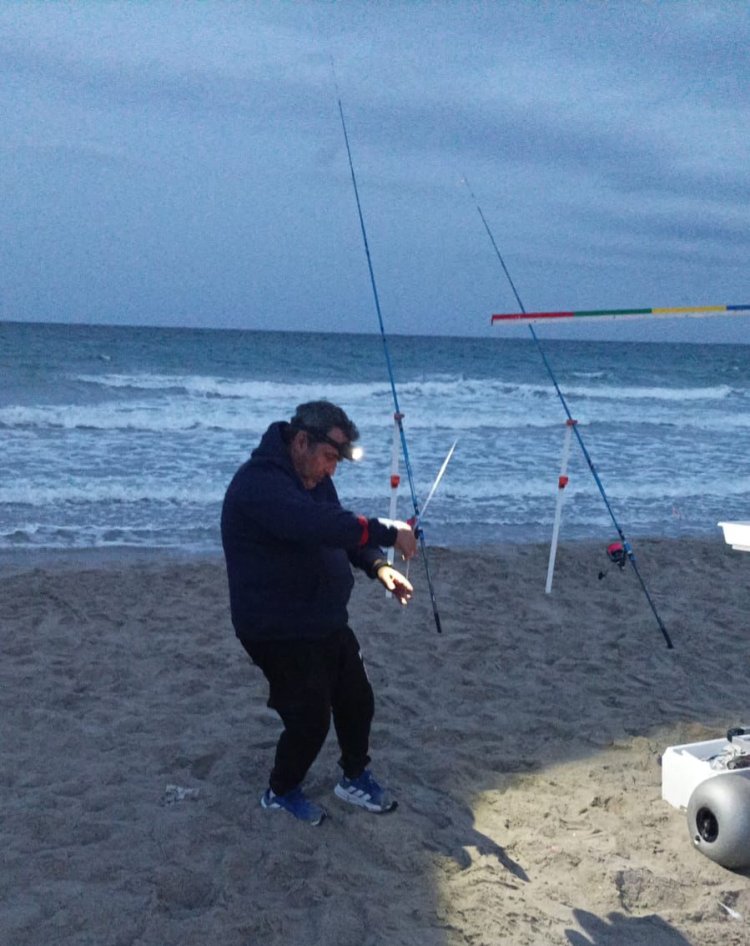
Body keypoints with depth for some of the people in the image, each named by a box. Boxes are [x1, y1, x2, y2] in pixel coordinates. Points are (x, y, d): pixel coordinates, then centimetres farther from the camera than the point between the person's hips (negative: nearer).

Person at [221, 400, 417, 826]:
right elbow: (318, 525, -41)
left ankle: (355, 776, 40)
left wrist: (379, 566, -6)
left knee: (357, 701, 17)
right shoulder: (259, 483, -26)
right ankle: (282, 791, 27)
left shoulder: (312, 477, 6)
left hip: (328, 622, 9)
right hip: (280, 633, -9)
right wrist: (389, 532, -36)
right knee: (311, 718, 1)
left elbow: (340, 530, 13)